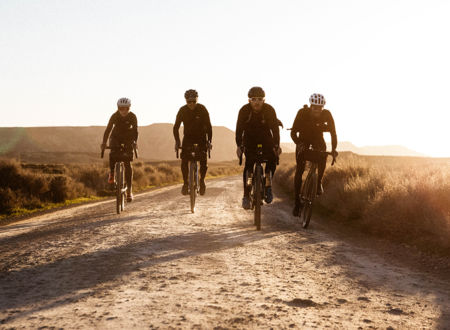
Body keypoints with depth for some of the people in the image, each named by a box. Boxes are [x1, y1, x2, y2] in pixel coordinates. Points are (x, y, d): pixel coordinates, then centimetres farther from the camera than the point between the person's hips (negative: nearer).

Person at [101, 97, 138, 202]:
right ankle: (112, 173, -3)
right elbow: (108, 129, -28)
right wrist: (104, 142, -41)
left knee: (127, 163, -10)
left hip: (128, 138, 0)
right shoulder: (115, 116, -23)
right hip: (116, 137, 0)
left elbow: (135, 130, -23)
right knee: (113, 154, -31)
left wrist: (135, 142, -42)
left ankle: (129, 189, -8)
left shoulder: (132, 117, -22)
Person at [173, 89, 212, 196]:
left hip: (201, 137, -1)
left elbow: (208, 126, -15)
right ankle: (185, 183, -2)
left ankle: (202, 180, 6)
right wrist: (177, 141, -21)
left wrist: (209, 141, -24)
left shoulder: (202, 109, -15)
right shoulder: (182, 110, -12)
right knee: (184, 160, -15)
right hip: (188, 137, 1)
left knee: (203, 161, -16)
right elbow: (176, 127, -10)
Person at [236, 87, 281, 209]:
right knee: (249, 164, -19)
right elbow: (239, 129, -18)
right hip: (250, 140, -1)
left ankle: (268, 186, -1)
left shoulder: (270, 110, -17)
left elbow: (275, 128, -17)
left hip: (266, 139, 1)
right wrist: (239, 146, -29)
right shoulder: (244, 110, -17)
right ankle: (246, 195, -15)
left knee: (272, 159, -23)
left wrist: (276, 145, -26)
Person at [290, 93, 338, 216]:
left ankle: (319, 182, -5)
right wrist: (298, 144, -47)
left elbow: (333, 132, -23)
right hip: (303, 138, -1)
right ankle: (297, 201, -6)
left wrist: (333, 148, -37)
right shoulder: (302, 113, -28)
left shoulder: (326, 114, -24)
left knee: (323, 154, -31)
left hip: (318, 138, 1)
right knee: (299, 170, -13)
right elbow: (293, 132, -29)